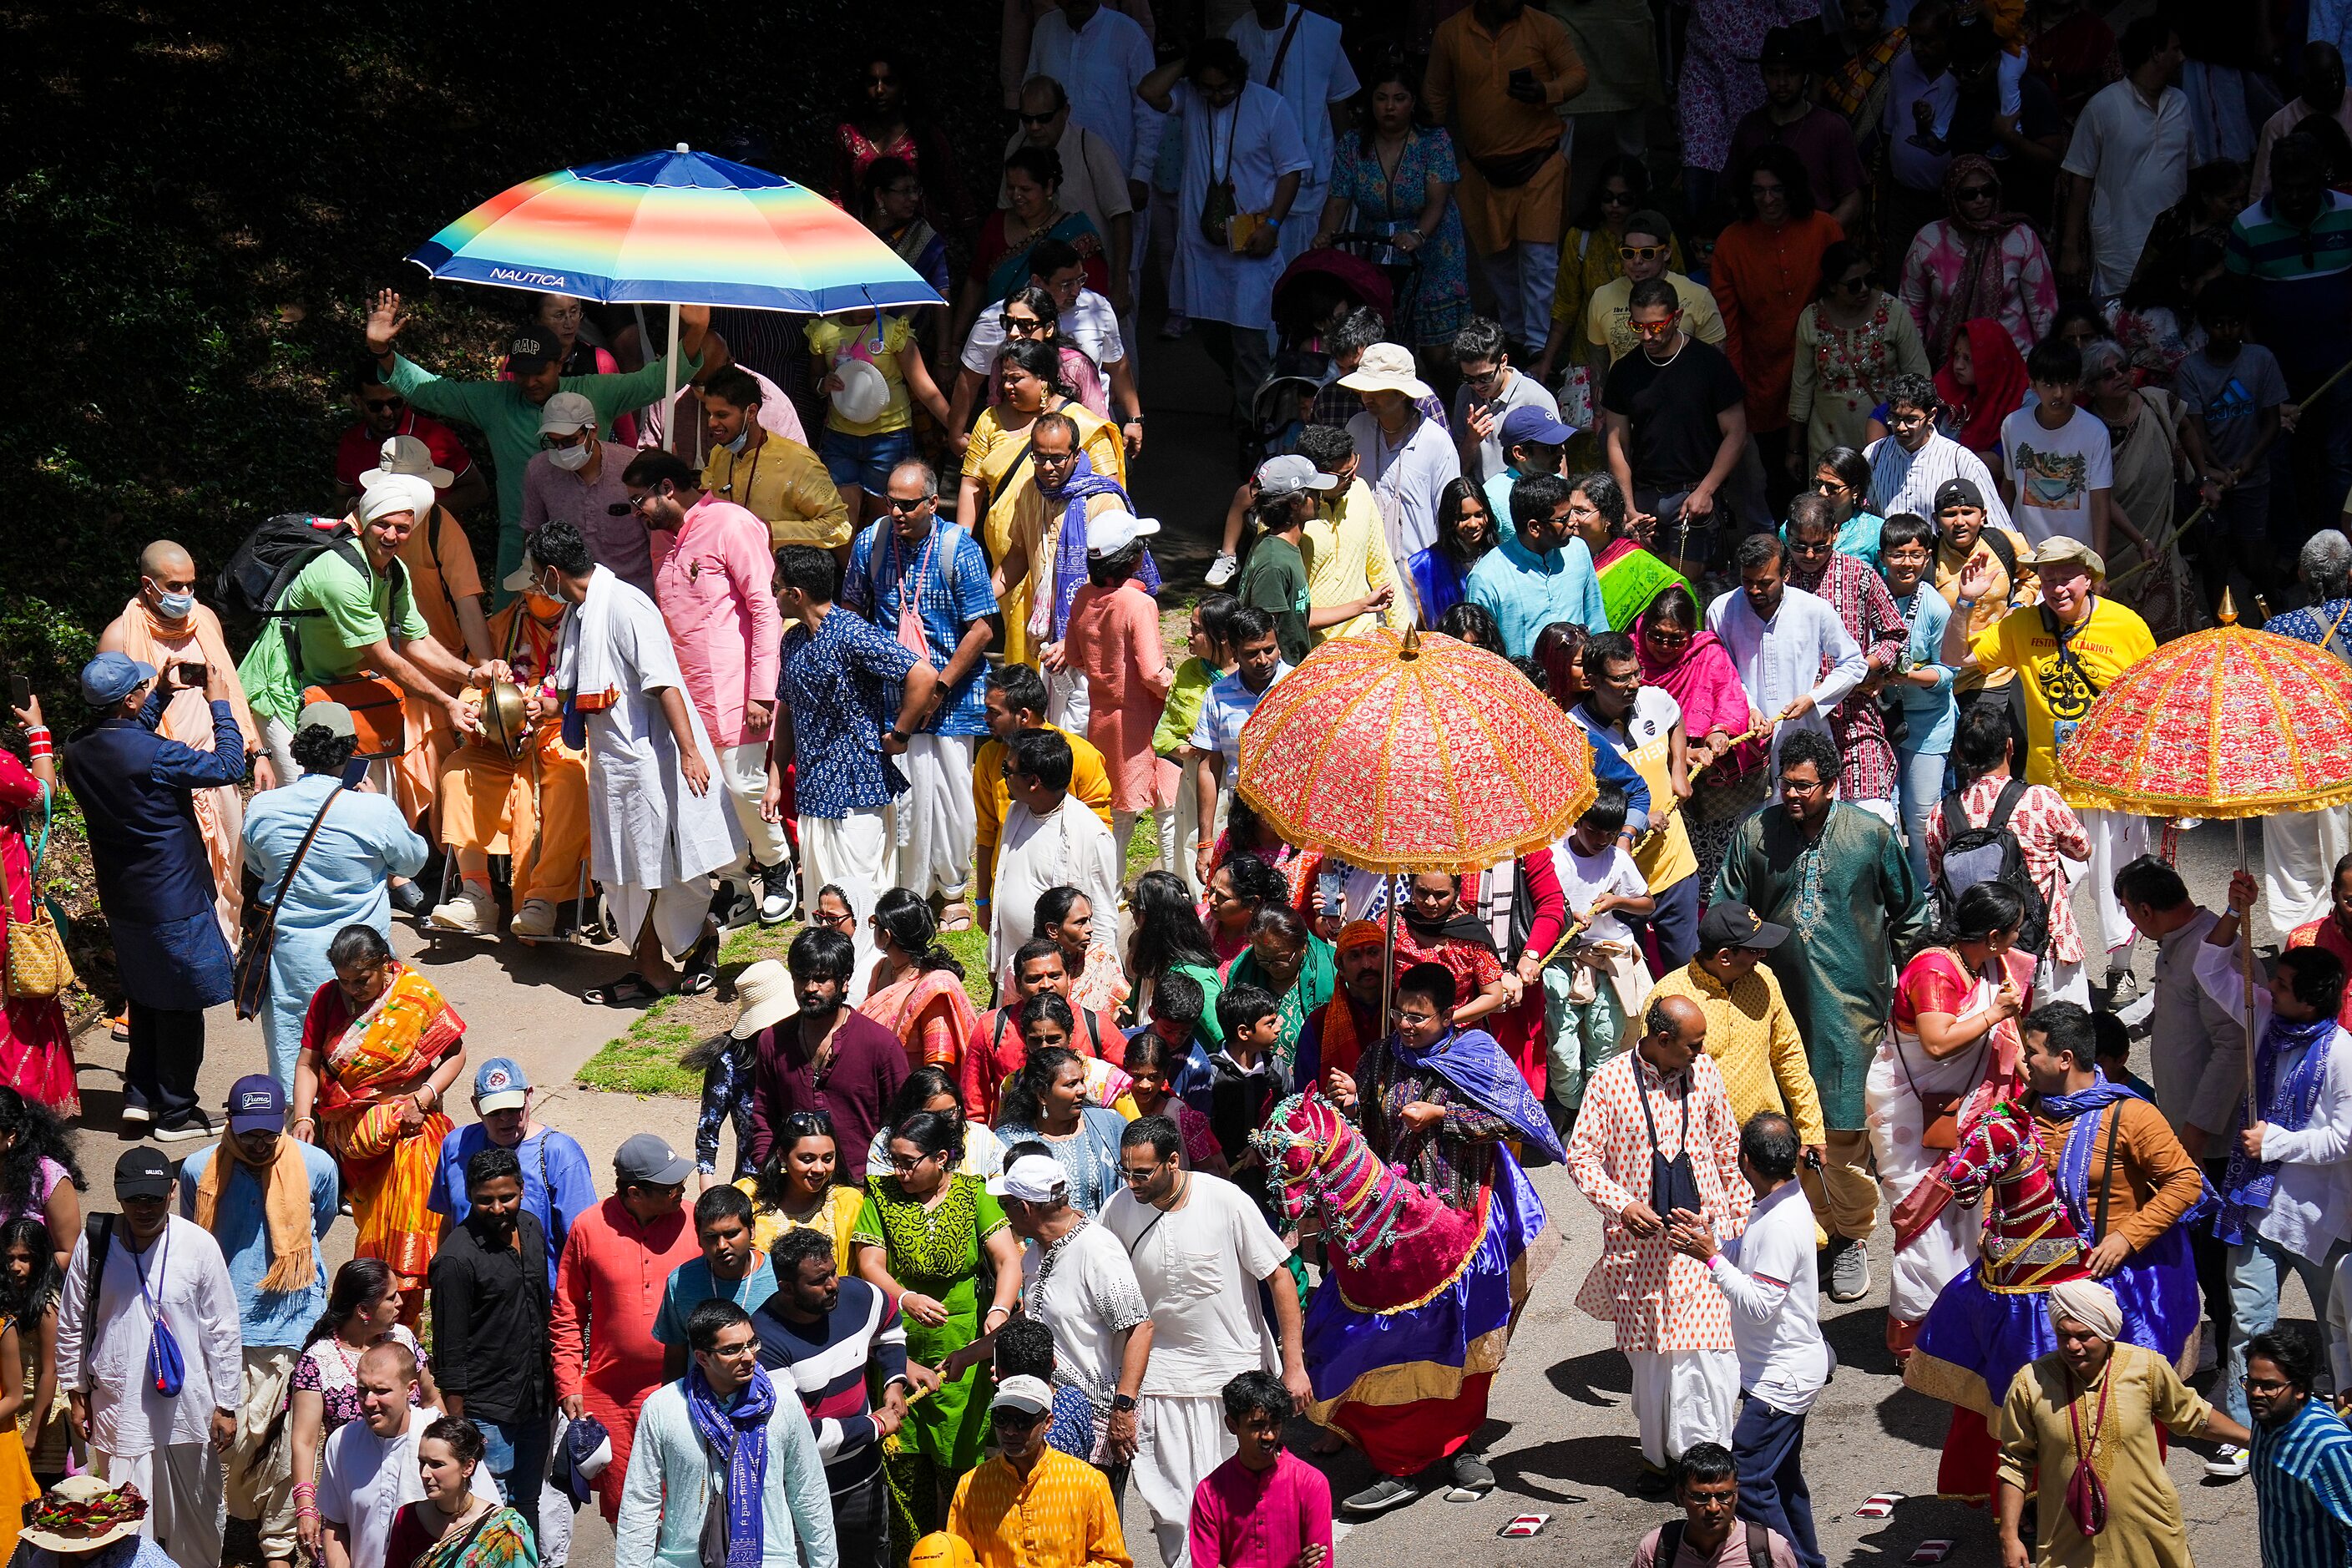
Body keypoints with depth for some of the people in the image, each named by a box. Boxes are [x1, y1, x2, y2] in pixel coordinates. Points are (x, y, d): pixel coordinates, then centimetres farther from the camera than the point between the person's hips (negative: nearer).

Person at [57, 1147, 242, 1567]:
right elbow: (70, 1325, 9)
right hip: (117, 1406, 0)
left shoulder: (199, 1245, -7)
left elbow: (223, 1331, 0)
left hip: (187, 1407, 0)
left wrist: (226, 1406, 1)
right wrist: (77, 1396, 10)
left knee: (194, 1518, 9)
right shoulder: (94, 1244, -4)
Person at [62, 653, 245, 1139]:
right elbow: (229, 766, -19)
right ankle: (175, 1112, 15)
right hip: (173, 900, -7)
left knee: (144, 997, 23)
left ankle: (139, 1096, 27)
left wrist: (163, 695, 17)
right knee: (180, 1005, 7)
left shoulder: (79, 751, -4)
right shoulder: (153, 756, -27)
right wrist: (220, 704, -8)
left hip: (121, 900, 7)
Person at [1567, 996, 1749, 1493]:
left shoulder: (1704, 1074, 5)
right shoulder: (1610, 1080, -5)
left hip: (1705, 1231, 2)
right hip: (1641, 1235, -1)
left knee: (1710, 1348, -8)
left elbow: (1728, 1150, 16)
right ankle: (1658, 1453, 17)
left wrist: (1741, 1218, 17)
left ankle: (1705, 1451, -1)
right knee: (1649, 1350, 5)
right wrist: (1621, 1206, -18)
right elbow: (1581, 1154, -4)